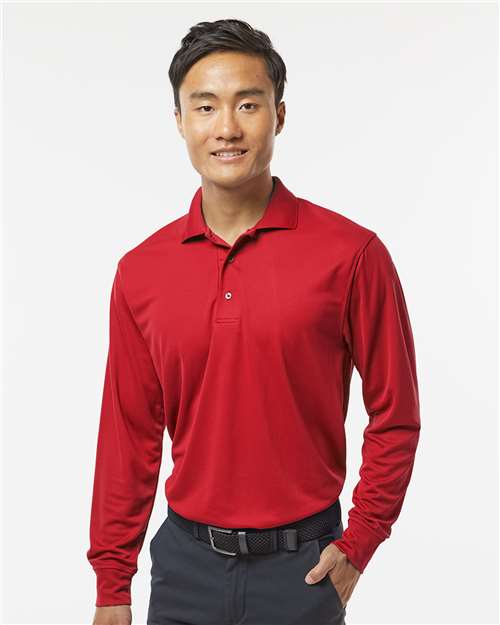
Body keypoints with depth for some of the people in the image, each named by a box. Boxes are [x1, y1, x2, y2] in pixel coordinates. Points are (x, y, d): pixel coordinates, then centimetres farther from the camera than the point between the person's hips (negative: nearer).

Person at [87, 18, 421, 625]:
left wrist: (358, 544, -6)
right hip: (184, 560, 3)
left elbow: (394, 416, -3)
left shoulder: (351, 254, -11)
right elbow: (129, 433, 3)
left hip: (302, 566, -2)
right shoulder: (140, 271, -2)